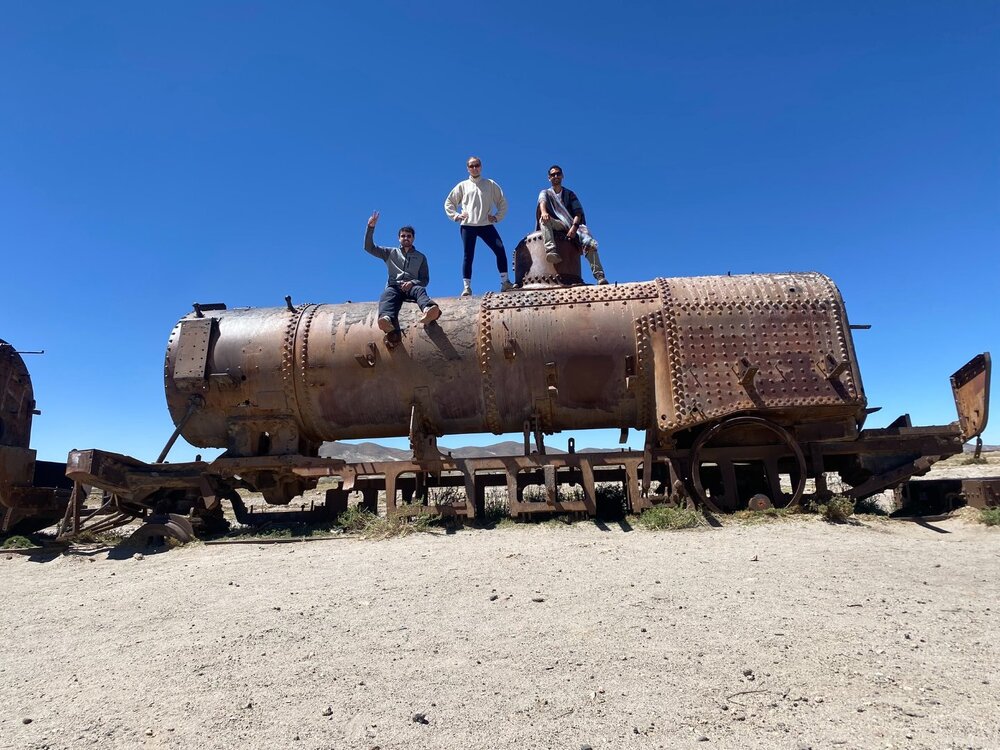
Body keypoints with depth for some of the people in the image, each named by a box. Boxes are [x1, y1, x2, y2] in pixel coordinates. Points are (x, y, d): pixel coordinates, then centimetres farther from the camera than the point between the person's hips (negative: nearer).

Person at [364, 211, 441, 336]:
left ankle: (428, 310, -73)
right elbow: (369, 247, 20)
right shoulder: (391, 253, 28)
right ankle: (388, 320, -72)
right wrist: (371, 227, 8)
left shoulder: (420, 257, 25)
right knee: (387, 295, -38)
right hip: (394, 286, 0)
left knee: (420, 290, -37)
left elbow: (425, 279, 15)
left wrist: (412, 282, -8)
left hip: (412, 287, 0)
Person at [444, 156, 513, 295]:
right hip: (468, 226, 0)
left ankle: (505, 281, -8)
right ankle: (466, 287, -3)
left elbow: (502, 202, 16)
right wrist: (455, 216, 4)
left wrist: (497, 217, 4)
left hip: (486, 225, 0)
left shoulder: (491, 184, 12)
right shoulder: (462, 186, 12)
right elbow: (448, 202, 17)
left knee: (500, 250, -14)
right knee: (467, 256, -4)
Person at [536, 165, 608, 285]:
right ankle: (552, 251, -51)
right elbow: (542, 202, -9)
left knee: (590, 243, -28)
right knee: (544, 219, -35)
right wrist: (543, 212, -35)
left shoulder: (569, 194, 20)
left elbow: (578, 212, 6)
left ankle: (600, 276, -35)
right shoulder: (545, 193, 18)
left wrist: (574, 227, -16)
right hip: (556, 225, 0)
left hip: (573, 225, 0)